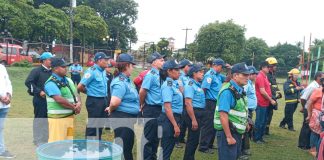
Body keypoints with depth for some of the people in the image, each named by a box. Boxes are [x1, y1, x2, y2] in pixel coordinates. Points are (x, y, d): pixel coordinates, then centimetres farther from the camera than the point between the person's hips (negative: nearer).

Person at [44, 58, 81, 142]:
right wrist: (74, 107, -13)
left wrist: (79, 103, -9)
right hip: (58, 118, -8)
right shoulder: (51, 83, -14)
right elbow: (60, 100, -23)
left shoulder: (68, 80, 13)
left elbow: (76, 94, 14)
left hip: (70, 116, 8)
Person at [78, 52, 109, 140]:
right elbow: (80, 87, -20)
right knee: (93, 124, 1)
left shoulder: (103, 71, 8)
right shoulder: (92, 71, -17)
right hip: (94, 101, -8)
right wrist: (89, 92, -2)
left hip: (103, 100, 9)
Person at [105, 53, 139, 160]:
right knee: (122, 149, 0)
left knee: (128, 147, 22)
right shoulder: (120, 82, -21)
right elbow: (114, 102, -32)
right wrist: (111, 110, -12)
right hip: (122, 118, -10)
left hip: (128, 118, 10)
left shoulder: (126, 80, 9)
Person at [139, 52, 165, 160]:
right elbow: (142, 91, -20)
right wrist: (142, 105, -6)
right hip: (151, 109, -8)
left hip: (158, 109, 8)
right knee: (149, 137, 1)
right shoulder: (150, 75, -16)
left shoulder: (158, 75, 10)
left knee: (156, 136, 17)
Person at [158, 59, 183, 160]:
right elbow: (167, 108, -22)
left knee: (169, 148, 19)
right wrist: (175, 125, -22)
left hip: (174, 118, 9)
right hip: (168, 119, -9)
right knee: (166, 150, 2)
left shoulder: (174, 84, 9)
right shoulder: (168, 85, -16)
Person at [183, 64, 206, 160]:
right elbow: (188, 103, -23)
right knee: (193, 139, -2)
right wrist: (193, 120, -26)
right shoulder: (190, 84, -15)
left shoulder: (198, 85, 13)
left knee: (195, 139, 18)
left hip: (199, 113, 10)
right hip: (193, 113, -10)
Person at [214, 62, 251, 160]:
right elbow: (223, 115, -27)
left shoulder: (239, 90, 9)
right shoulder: (228, 91, -21)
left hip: (237, 132, 10)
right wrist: (229, 137, -25)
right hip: (228, 133, -10)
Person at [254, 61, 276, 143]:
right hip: (261, 103, -9)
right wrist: (271, 100, -12)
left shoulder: (265, 77, 14)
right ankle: (256, 138, 9)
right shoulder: (260, 77, -16)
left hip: (265, 103, 9)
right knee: (260, 121, -1)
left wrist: (270, 99, 11)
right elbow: (262, 91, -19)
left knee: (264, 121, 15)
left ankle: (260, 137, 25)